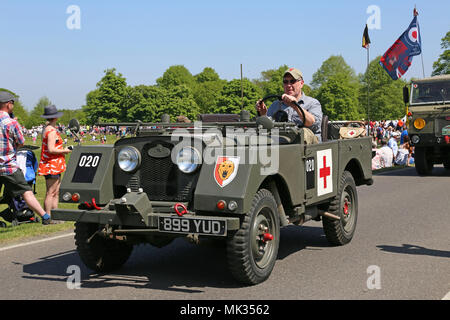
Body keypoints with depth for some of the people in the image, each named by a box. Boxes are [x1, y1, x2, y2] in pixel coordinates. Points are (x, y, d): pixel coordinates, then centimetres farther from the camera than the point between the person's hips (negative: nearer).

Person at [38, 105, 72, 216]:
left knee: (56, 192, 13)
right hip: (52, 166, -10)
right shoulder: (52, 131, -15)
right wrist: (64, 151, -10)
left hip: (54, 166, 10)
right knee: (51, 193, -6)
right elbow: (51, 149, -23)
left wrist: (62, 150, 13)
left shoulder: (47, 129, 16)